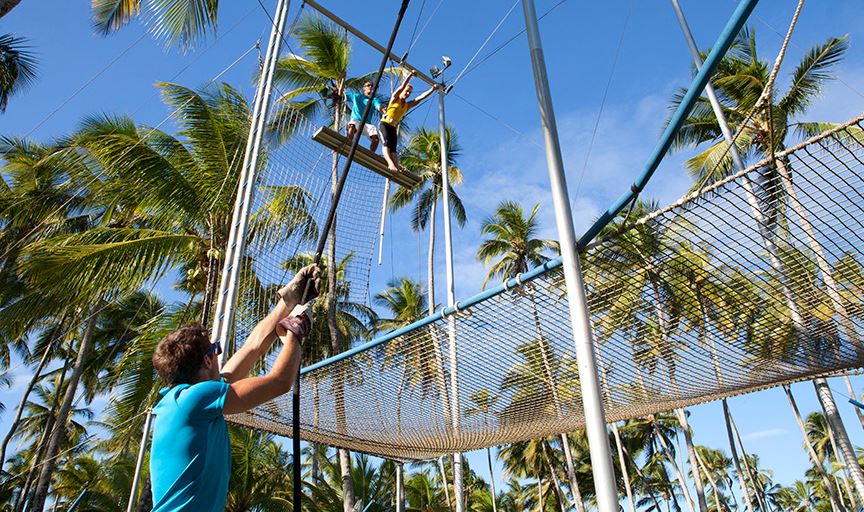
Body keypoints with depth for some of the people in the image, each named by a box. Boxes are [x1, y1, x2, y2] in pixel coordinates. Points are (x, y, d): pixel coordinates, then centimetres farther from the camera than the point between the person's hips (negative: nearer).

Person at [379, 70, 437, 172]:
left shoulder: (408, 105, 19)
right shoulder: (394, 98, 7)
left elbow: (421, 97, 14)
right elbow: (402, 86, -7)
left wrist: (432, 89, 9)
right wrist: (411, 74, -11)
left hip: (393, 127, 5)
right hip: (384, 124, -5)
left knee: (393, 148, -13)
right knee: (386, 143, -26)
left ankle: (397, 166, -37)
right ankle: (390, 163, -47)